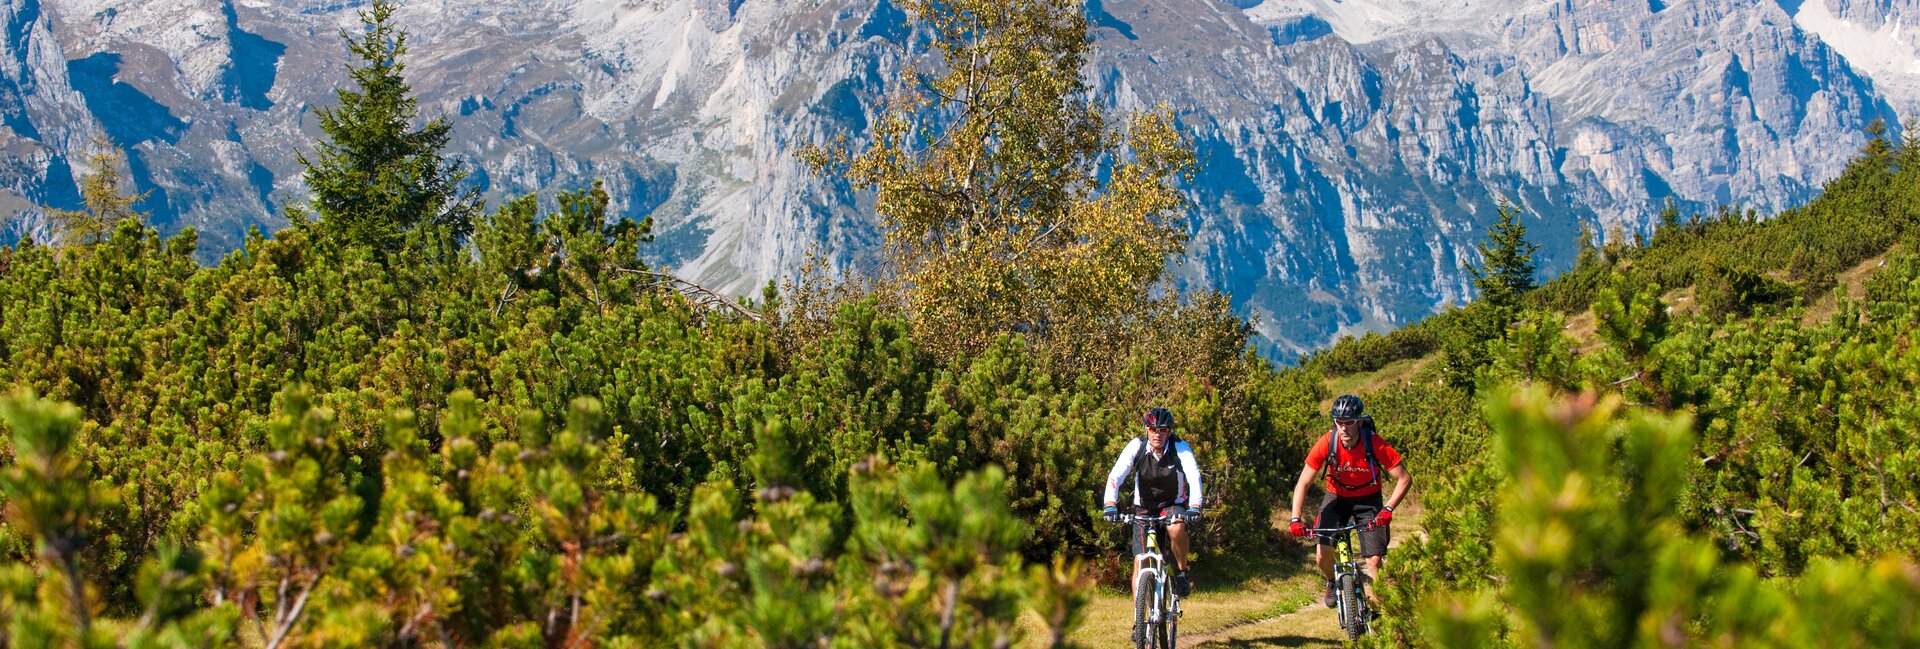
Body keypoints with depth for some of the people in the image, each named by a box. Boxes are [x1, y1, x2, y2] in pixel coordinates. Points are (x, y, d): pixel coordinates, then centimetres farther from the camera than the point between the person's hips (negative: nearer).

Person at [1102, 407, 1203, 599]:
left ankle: (1182, 573, -10)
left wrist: (1194, 507, -46)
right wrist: (1111, 504, -42)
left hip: (1173, 505, -1)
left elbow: (1194, 476, -29)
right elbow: (1116, 475, -25)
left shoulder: (1180, 448, -18)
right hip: (1144, 508, 1)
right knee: (1140, 561, -11)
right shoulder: (1137, 446, -16)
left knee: (1176, 528, -35)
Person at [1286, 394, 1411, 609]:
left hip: (1368, 500, -1)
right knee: (1323, 555, -14)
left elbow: (1404, 479, -22)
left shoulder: (1375, 445, -27)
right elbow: (1303, 483, -19)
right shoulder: (1326, 444, -24)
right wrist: (1295, 519, -31)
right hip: (1337, 498, 1)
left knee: (1374, 559, -13)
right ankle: (1332, 583, 20)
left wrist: (1388, 509, -34)